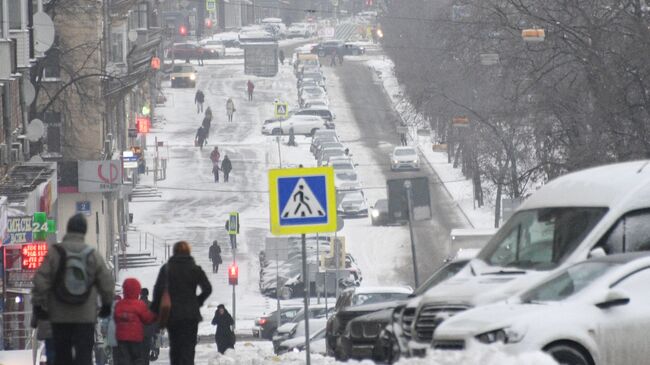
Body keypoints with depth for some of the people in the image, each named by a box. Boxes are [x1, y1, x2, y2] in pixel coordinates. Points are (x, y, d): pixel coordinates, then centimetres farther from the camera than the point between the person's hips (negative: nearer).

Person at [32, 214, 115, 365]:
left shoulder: (54, 252, -4)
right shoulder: (93, 254, -1)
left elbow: (41, 280, -7)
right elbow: (107, 282, 5)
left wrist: (38, 304, 1)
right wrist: (107, 304, 19)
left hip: (59, 315, 0)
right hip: (86, 316, 0)